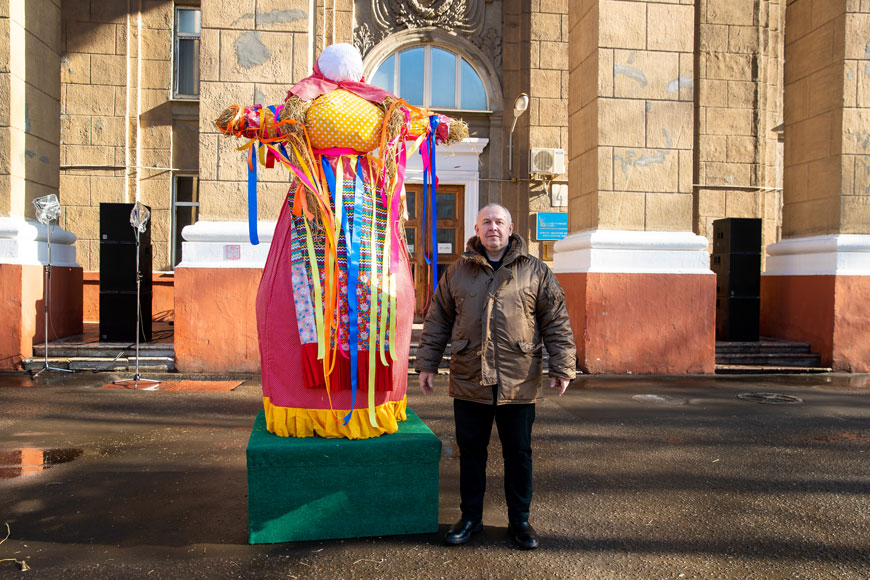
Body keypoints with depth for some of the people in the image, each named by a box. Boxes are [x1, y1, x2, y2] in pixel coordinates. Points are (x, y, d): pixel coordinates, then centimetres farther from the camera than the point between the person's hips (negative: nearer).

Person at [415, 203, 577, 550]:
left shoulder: (535, 271, 4)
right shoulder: (457, 272, 7)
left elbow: (556, 322, 3)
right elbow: (437, 321, 10)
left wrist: (562, 366, -3)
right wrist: (427, 364, 7)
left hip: (519, 383, -1)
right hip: (468, 380, 1)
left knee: (518, 453, 10)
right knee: (471, 452, 11)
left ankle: (519, 520, 27)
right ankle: (470, 517, 28)